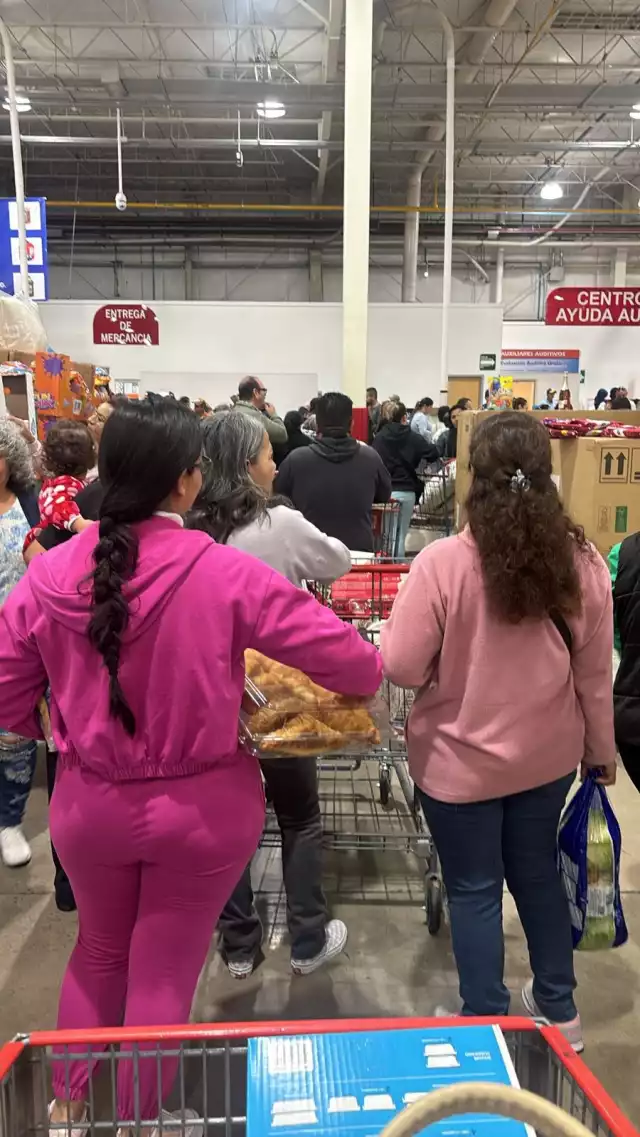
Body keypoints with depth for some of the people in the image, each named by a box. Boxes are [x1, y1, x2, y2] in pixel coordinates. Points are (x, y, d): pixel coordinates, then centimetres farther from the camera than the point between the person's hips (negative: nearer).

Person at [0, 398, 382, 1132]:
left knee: (99, 954, 30)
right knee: (164, 974, 20)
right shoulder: (224, 573, -21)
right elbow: (345, 657, -15)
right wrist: (366, 680, 8)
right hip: (202, 806, -3)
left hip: (89, 803, 3)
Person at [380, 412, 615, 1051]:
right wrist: (601, 750, 13)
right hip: (548, 755, 5)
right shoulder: (582, 562, -10)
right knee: (538, 873, 25)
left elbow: (401, 668, -18)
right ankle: (558, 1009, 43)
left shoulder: (443, 563, -23)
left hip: (461, 760, -4)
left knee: (474, 891, 14)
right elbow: (595, 674, -1)